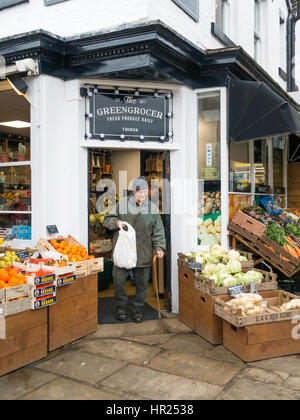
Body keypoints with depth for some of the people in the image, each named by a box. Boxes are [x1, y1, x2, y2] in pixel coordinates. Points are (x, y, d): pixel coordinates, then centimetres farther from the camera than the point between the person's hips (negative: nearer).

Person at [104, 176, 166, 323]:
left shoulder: (152, 208, 3)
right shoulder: (123, 203, -2)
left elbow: (158, 231, 8)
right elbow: (107, 220, 7)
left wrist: (159, 247, -3)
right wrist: (116, 222, -13)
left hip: (144, 253, 1)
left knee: (142, 283, 10)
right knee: (118, 279, 4)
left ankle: (137, 309, 29)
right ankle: (121, 306, 28)